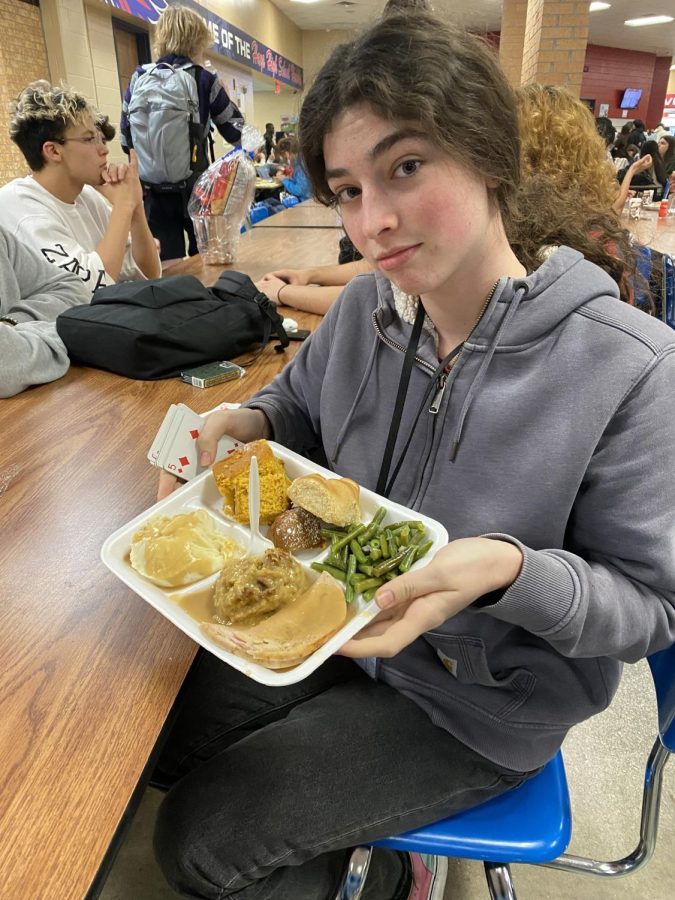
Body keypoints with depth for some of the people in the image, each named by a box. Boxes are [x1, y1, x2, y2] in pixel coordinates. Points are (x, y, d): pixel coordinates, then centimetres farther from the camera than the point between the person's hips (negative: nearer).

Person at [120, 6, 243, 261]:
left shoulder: (139, 78, 5)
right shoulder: (204, 80, -1)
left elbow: (126, 137, 8)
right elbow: (235, 133, 5)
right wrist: (222, 92, 17)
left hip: (153, 189, 2)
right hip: (196, 187, -2)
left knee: (165, 267, 4)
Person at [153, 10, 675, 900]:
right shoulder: (366, 307, -9)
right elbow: (300, 400, 10)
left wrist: (510, 570, -36)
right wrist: (246, 420, -13)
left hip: (478, 705, -5)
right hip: (343, 621, 5)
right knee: (169, 738, 11)